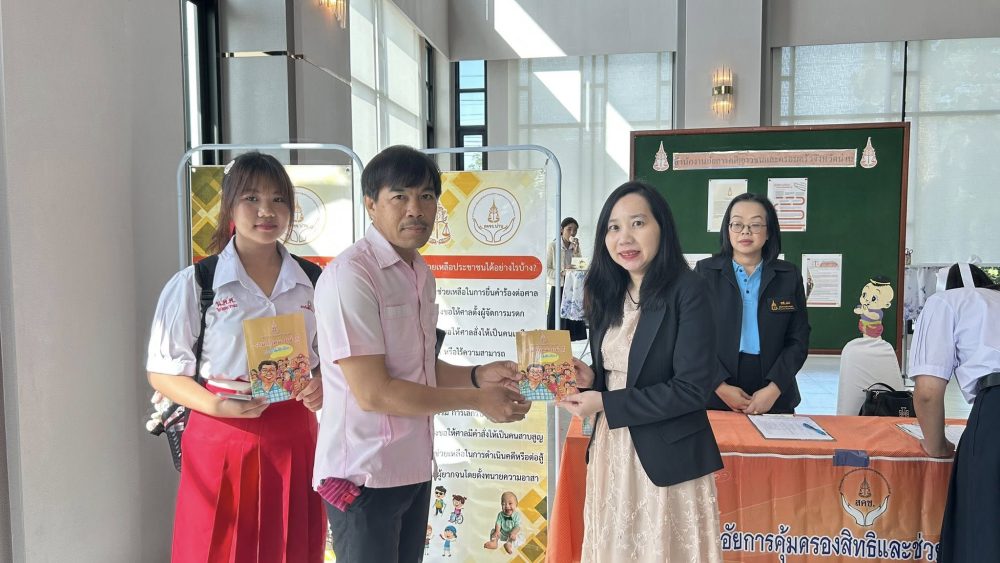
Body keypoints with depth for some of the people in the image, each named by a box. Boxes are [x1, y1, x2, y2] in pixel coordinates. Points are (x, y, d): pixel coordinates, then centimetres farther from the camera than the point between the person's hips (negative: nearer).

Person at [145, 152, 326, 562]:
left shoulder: (313, 283, 4)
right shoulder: (194, 284, -4)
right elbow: (162, 371, -1)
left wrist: (323, 385, -8)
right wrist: (216, 406, -18)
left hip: (294, 442, 3)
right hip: (222, 443, -2)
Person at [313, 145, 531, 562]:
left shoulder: (420, 274, 8)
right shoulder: (350, 275, -19)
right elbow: (372, 392, -22)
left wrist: (477, 375, -1)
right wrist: (477, 400, -15)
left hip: (414, 467, 8)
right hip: (365, 475, -8)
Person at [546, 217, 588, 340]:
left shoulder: (576, 247, 11)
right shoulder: (553, 246, -3)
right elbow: (546, 269, -7)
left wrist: (576, 251, -6)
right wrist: (562, 272, -21)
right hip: (558, 289, -4)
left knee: (573, 323, 1)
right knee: (558, 325, -5)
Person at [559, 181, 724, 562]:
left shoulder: (687, 292, -14)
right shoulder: (609, 295, 6)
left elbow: (692, 389, -18)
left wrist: (605, 403, -18)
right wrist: (591, 380, -7)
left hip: (666, 457, -6)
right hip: (611, 449, 6)